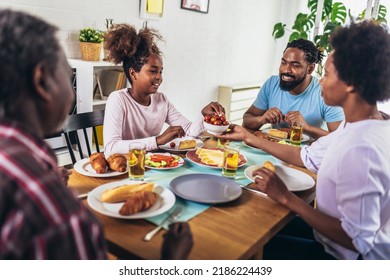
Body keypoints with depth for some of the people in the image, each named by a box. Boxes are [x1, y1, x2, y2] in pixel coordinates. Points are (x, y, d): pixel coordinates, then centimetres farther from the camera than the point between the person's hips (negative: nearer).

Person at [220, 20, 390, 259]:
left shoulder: (361, 149, -35)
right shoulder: (358, 126, -4)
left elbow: (357, 241, -31)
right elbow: (308, 156, 7)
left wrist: (287, 198, -25)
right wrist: (250, 138, 12)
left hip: (347, 256, -7)